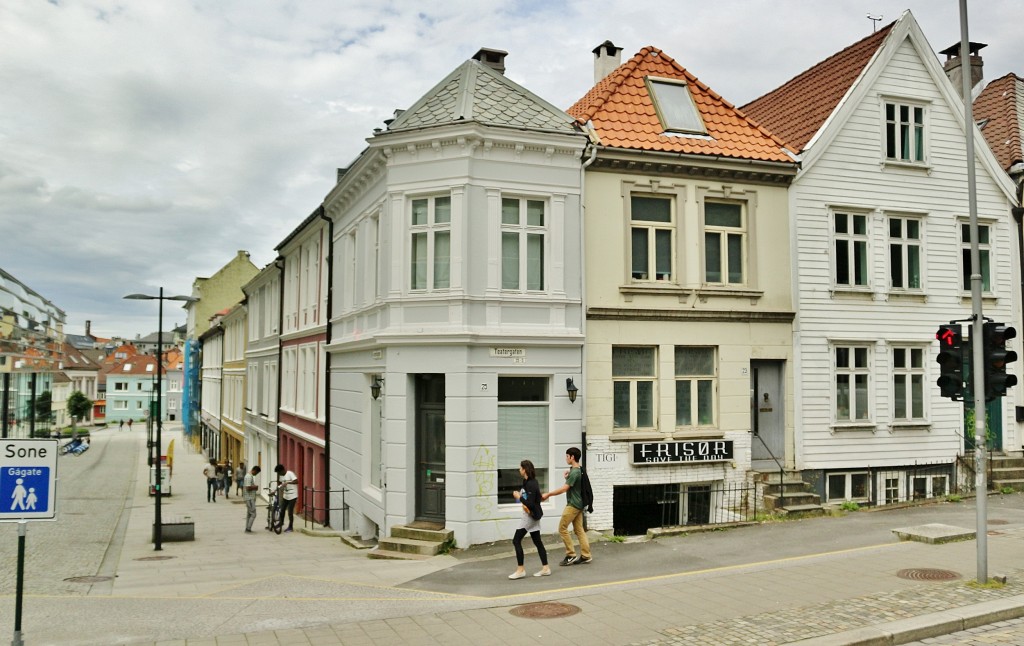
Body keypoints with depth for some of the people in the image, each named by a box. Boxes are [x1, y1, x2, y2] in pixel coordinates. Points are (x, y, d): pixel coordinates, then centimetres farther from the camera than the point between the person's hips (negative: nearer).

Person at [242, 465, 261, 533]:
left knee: (249, 514, 15)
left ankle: (247, 529, 20)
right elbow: (248, 488, -26)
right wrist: (255, 487, -12)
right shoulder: (249, 476, -19)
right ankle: (248, 529, -6)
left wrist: (255, 486, 8)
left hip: (250, 498, 11)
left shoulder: (250, 476, 14)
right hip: (249, 498, -11)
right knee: (253, 514, -8)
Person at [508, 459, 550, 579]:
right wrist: (524, 503, 1)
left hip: (531, 515, -10)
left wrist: (519, 497, -13)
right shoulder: (527, 482, 8)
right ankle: (545, 568, 15)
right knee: (537, 541, 12)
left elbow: (530, 504, -24)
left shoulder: (531, 484, -21)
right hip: (532, 515, 10)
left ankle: (520, 570, -1)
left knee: (516, 540, -5)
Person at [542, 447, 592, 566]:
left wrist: (548, 494, -17)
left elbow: (564, 489, -23)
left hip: (573, 505, -10)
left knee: (562, 528, -3)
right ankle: (586, 556, 10)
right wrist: (567, 478, 5)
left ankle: (571, 555, 0)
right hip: (578, 504, 10)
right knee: (579, 530, 10)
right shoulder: (579, 470, 11)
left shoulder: (574, 472, -19)